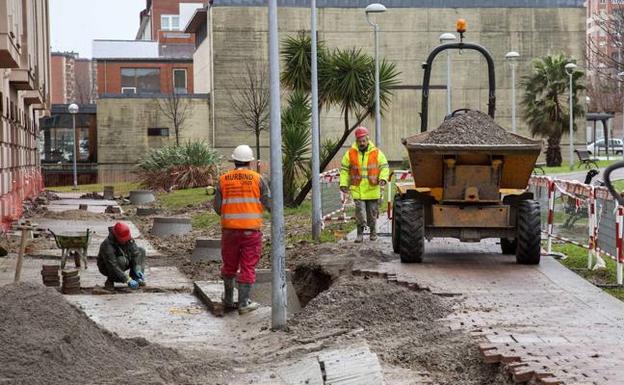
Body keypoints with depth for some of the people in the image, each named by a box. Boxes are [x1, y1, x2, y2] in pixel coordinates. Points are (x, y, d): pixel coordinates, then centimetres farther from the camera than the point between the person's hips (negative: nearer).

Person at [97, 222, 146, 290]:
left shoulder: (128, 239, -18)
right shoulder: (107, 245, -36)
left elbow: (135, 253, -16)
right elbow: (113, 267, -38)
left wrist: (137, 269, -29)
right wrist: (128, 280, -40)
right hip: (107, 268, -6)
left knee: (141, 251, -6)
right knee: (121, 260, -37)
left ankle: (135, 277, -3)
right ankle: (109, 281, -14)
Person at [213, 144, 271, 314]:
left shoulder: (223, 179, 1)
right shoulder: (257, 178, -4)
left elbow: (217, 207, 1)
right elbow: (269, 204, -5)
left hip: (229, 229, 2)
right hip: (251, 229, -2)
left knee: (229, 264, 17)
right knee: (248, 267, 3)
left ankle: (229, 299, 29)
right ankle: (243, 303, 1)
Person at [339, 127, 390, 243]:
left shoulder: (377, 152, 1)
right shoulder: (350, 153, 2)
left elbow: (384, 167, 4)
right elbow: (344, 169, 8)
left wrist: (383, 178, -13)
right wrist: (343, 183, -1)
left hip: (373, 189, 1)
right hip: (357, 189, -1)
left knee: (372, 212, 10)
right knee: (360, 211, -10)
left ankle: (373, 231, 28)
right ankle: (360, 233, 0)